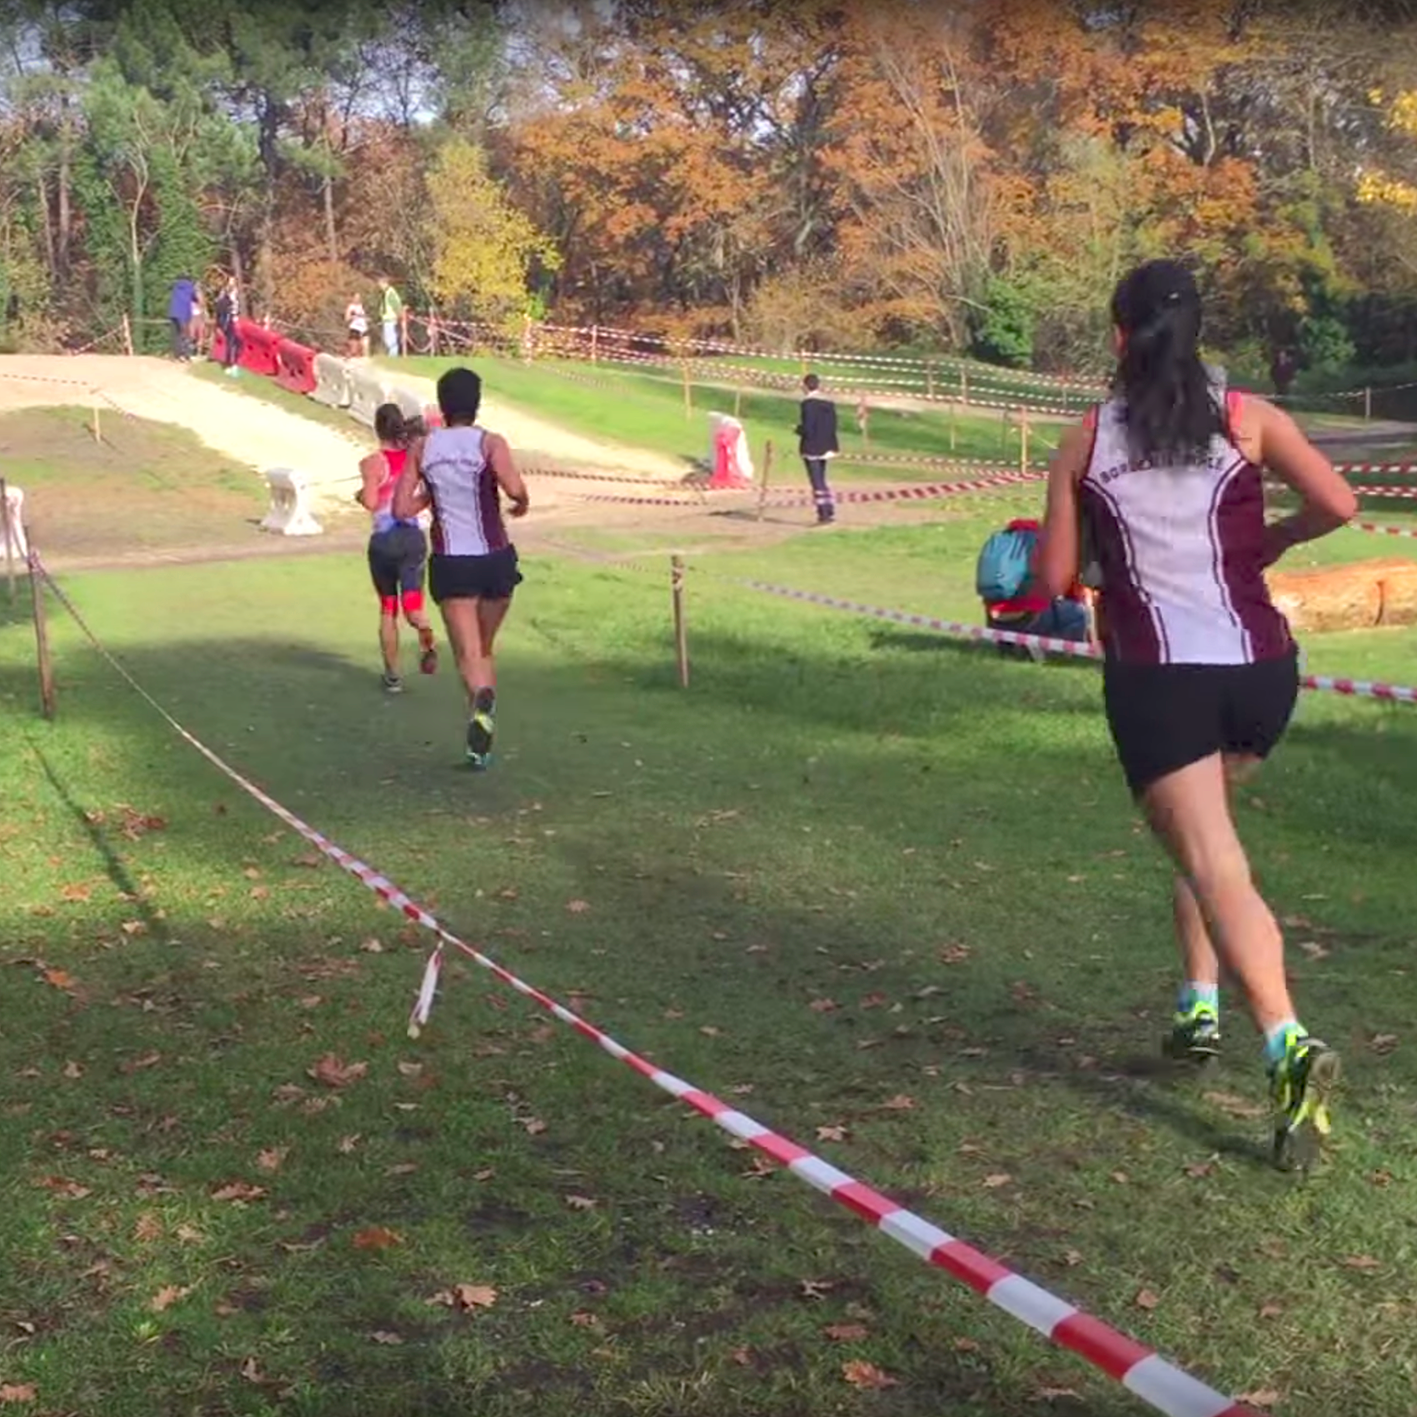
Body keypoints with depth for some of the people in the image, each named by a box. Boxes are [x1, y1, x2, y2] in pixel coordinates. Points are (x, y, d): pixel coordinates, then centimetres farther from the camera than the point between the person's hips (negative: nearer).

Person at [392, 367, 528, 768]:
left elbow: (402, 509, -1)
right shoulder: (490, 443, -7)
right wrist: (523, 502, -2)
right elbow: (513, 488, -24)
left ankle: (481, 699, -35)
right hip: (494, 558, 0)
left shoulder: (421, 448, 1)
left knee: (468, 653, -2)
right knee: (485, 648, 17)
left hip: (450, 562, 0)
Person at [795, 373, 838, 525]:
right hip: (825, 448, 7)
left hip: (811, 448, -7)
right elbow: (833, 426, 7)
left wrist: (798, 429, -1)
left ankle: (824, 515, -1)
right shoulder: (829, 403, 5)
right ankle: (830, 512, 20)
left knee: (817, 483, -1)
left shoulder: (808, 403, -17)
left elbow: (807, 428, -21)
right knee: (821, 481, 19)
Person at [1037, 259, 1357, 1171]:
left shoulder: (1088, 441, 5)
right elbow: (1338, 505, -9)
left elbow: (1054, 577, 6)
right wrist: (1266, 542, 11)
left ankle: (1290, 1044, -28)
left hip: (1157, 679, -2)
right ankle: (1202, 1004, 23)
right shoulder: (1247, 418, 4)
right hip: (1260, 669, 3)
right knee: (1202, 831, 27)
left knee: (1215, 867, -9)